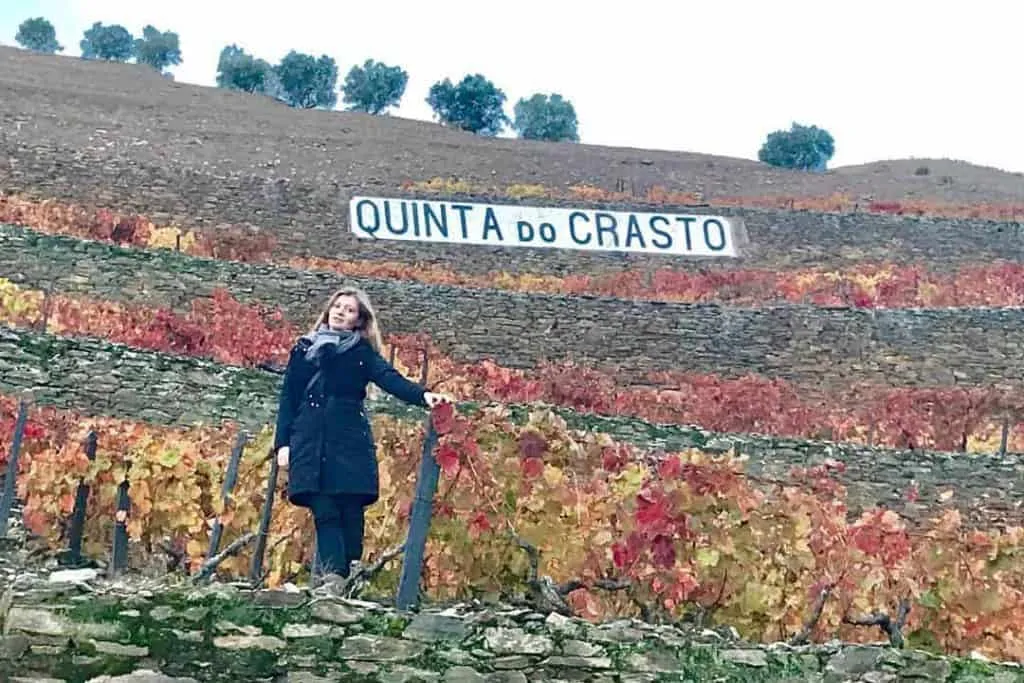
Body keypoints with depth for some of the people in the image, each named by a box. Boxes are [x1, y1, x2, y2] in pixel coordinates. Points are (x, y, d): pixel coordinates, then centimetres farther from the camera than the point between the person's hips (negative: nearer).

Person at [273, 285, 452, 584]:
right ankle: (332, 574, -14)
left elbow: (390, 378, -3)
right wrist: (282, 442, 4)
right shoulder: (304, 349, 17)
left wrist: (423, 395, -22)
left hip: (350, 440, 0)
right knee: (324, 510, -8)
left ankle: (346, 577, 1)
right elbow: (288, 398, 14)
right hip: (310, 441, 1)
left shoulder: (362, 352, 13)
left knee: (351, 510, -5)